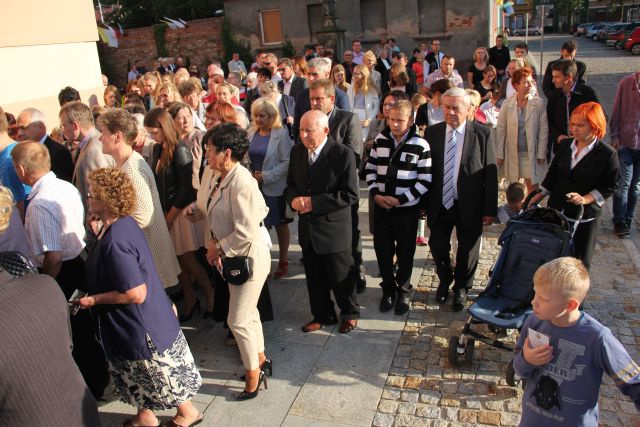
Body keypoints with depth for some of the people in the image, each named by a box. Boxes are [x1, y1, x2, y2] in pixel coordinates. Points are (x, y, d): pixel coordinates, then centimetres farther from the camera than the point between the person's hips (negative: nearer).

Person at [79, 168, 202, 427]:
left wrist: (93, 300, -18)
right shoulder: (124, 223, -3)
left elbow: (135, 294, -29)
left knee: (160, 373, 14)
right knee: (143, 374, 26)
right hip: (148, 318, 9)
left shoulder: (114, 241, -31)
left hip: (140, 326, -9)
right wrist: (100, 233, 2)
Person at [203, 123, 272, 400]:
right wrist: (216, 245, -1)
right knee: (248, 314, 23)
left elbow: (246, 234, -29)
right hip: (235, 259, 9)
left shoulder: (241, 183, -26)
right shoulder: (223, 178, 2)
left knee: (238, 321, 2)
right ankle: (260, 361, 43)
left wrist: (218, 248, -16)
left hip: (249, 258, -9)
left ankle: (253, 376, 24)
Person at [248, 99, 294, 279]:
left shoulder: (281, 134, -11)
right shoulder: (252, 134, 5)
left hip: (275, 188, -4)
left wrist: (265, 176, -17)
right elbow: (247, 158, 11)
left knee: (280, 225, 12)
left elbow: (286, 162, -15)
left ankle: (283, 261, 27)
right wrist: (250, 174, -7)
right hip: (255, 187, 4)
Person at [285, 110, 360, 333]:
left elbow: (350, 195, -18)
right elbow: (291, 184, 10)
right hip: (307, 227, 5)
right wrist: (294, 199, -14)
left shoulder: (343, 154, -17)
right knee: (314, 277, 18)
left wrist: (314, 202, -23)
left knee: (340, 277, 11)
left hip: (333, 228, -5)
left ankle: (350, 313, 36)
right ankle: (323, 315, 38)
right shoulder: (297, 151, 2)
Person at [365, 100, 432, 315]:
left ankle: (403, 292, 31)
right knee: (382, 251, 11)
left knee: (405, 253, 10)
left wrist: (400, 200, -16)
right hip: (381, 207, 3)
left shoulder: (420, 145, -10)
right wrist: (375, 193, -7)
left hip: (407, 209, -3)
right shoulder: (380, 140, 2)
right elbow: (370, 169, 8)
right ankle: (388, 290, 32)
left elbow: (425, 181, -10)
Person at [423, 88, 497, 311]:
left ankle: (461, 288, 40)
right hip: (439, 204, 2)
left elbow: (490, 173, -8)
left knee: (467, 250, 14)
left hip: (469, 206, -2)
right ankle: (444, 281, 43)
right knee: (438, 246, 14)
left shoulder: (482, 134, -9)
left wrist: (490, 209, -9)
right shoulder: (432, 132, -3)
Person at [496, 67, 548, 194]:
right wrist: (499, 154, -2)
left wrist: (541, 153, -6)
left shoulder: (539, 103, -5)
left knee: (532, 185, 5)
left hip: (531, 153, -1)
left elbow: (543, 129, -3)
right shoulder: (507, 104, -3)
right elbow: (500, 130, 0)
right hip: (512, 153, 1)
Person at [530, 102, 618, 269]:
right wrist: (536, 198, 8)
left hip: (585, 217, -4)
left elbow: (610, 186, -7)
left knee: (580, 261, 6)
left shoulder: (607, 154, -10)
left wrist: (585, 199, -20)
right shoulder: (564, 145, 3)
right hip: (556, 211, 4)